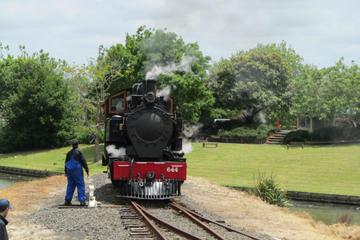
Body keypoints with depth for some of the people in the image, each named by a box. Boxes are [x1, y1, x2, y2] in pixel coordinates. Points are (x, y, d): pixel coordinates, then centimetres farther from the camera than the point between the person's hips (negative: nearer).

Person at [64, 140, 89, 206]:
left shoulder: (69, 153, 11)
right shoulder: (78, 152, -8)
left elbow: (66, 162, 19)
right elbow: (83, 161, -10)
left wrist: (66, 172, 29)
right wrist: (87, 170, -3)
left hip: (69, 171, 6)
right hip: (77, 171, -6)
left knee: (70, 185, 13)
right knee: (81, 185, -3)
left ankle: (67, 200, 12)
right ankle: (82, 200, -8)